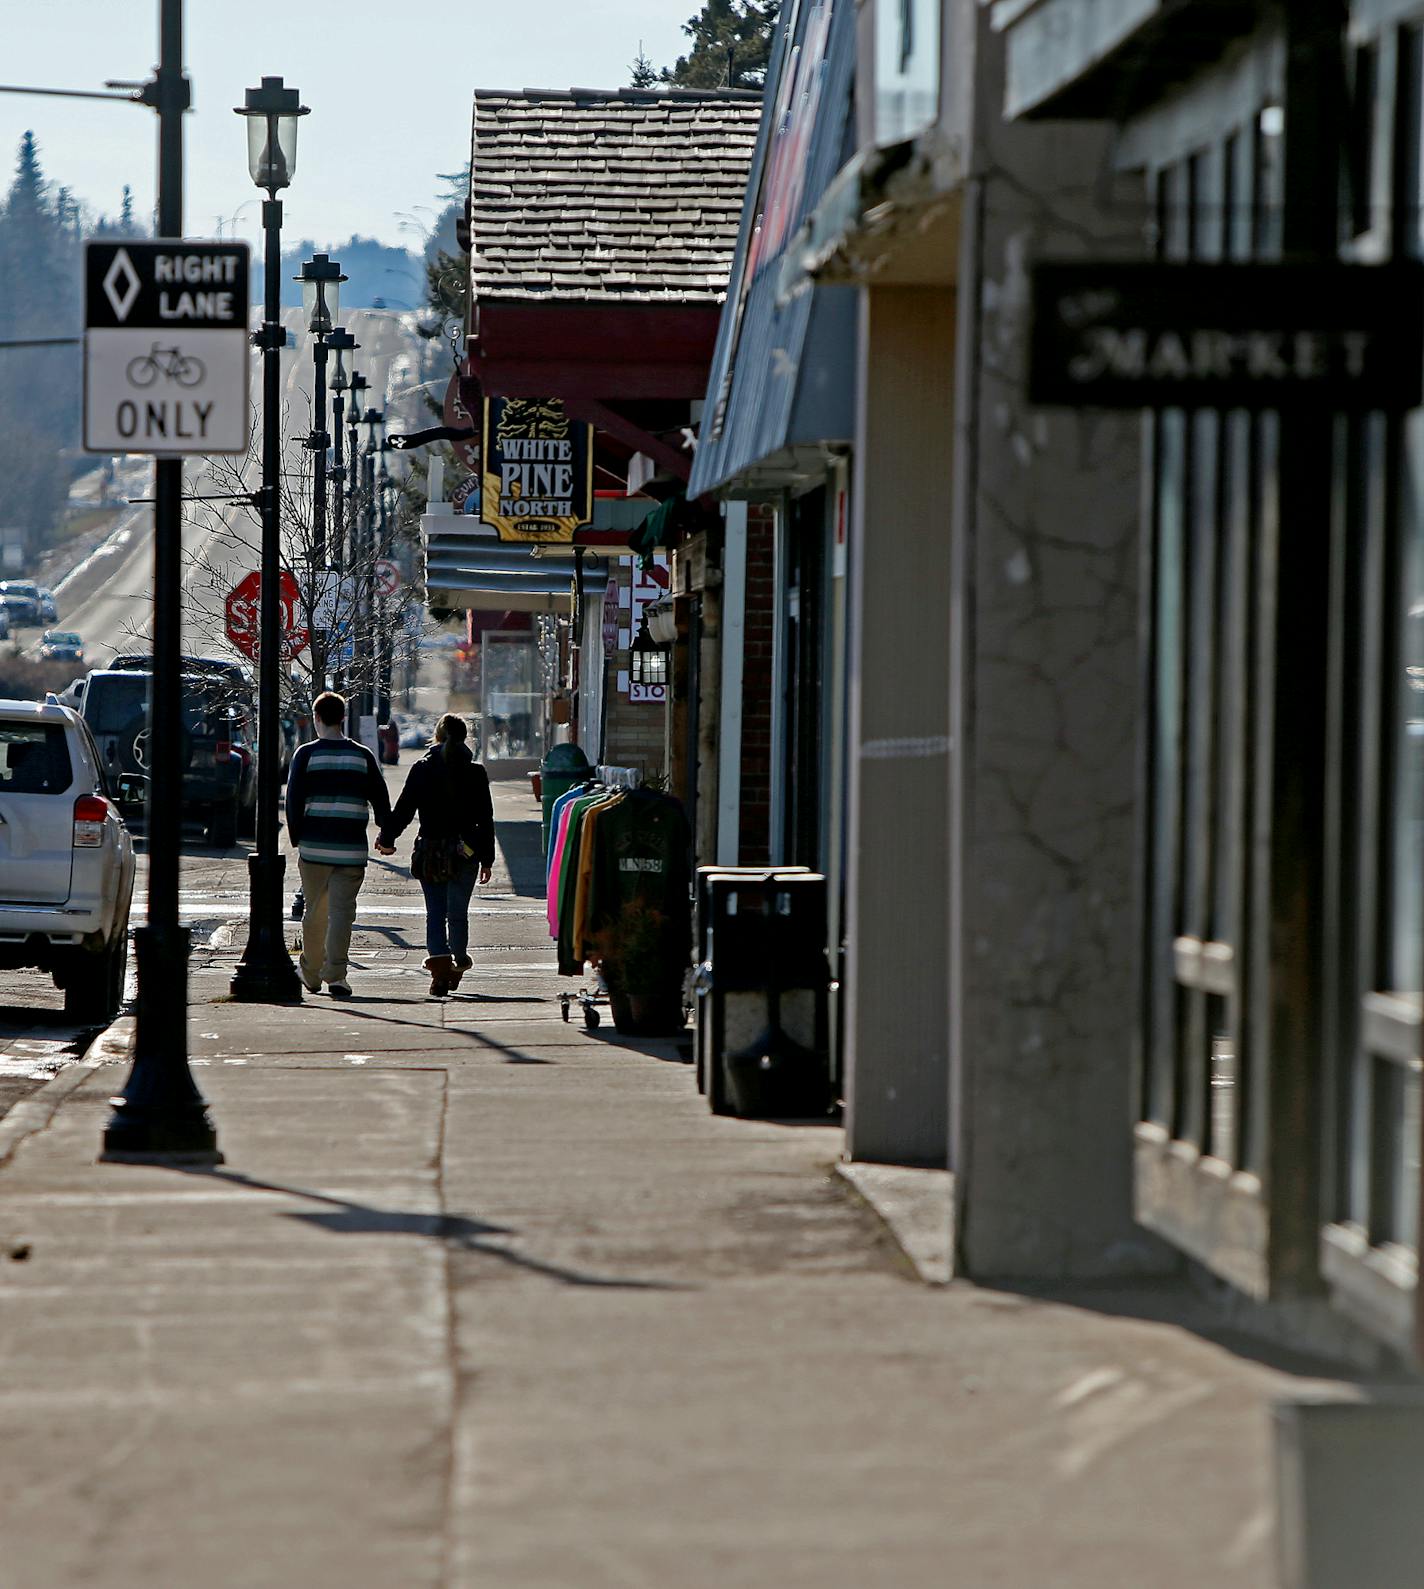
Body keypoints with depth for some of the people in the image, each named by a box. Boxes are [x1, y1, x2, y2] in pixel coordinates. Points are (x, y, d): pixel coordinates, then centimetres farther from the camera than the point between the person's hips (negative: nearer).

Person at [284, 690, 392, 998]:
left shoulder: (306, 754, 0)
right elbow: (380, 799, 8)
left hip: (313, 846, 0)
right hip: (351, 848, 0)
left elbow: (294, 799, -1)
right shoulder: (362, 756, 4)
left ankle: (311, 974, 23)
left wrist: (296, 837, 8)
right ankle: (335, 975, -13)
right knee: (342, 912, -2)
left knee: (314, 912, 13)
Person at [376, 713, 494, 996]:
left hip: (430, 851, 0)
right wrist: (486, 859, 8)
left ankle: (440, 967, -16)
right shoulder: (476, 773, 0)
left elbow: (404, 809, -1)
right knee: (458, 912, 11)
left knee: (435, 912, 1)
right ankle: (458, 964, 24)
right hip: (465, 852, 0)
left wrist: (387, 839, 14)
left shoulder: (422, 769, -2)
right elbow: (485, 819, 2)